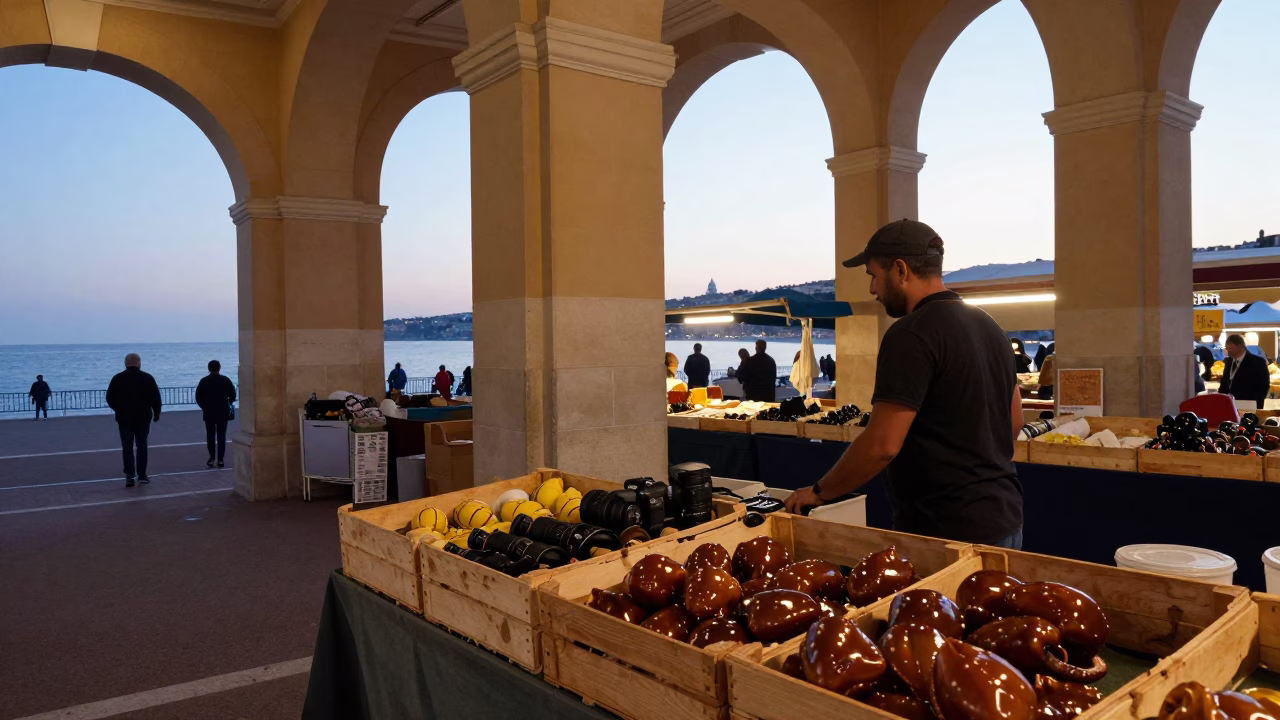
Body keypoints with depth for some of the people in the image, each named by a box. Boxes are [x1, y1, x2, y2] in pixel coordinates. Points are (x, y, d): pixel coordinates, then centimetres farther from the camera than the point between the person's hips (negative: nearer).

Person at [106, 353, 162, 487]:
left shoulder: (117, 378, 0)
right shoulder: (147, 378, -3)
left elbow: (110, 399, 3)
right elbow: (156, 398, -4)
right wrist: (156, 414, 8)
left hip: (124, 418, 0)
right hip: (143, 417, 0)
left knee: (127, 447, 4)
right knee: (142, 446, 9)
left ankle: (129, 476, -4)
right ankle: (142, 475, 10)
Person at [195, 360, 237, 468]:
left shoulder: (204, 381, -2)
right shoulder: (226, 380, -2)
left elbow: (198, 397, -4)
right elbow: (233, 395, -3)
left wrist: (204, 407, 11)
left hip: (209, 412, 0)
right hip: (223, 412, 0)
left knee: (210, 435, 11)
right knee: (221, 436, 3)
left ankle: (212, 458, 10)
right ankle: (220, 459, -1)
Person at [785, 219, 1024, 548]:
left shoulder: (912, 334, -20)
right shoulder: (988, 325, 9)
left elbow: (882, 445, -24)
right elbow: (1014, 420, 18)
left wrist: (819, 492, -10)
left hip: (947, 533, -9)